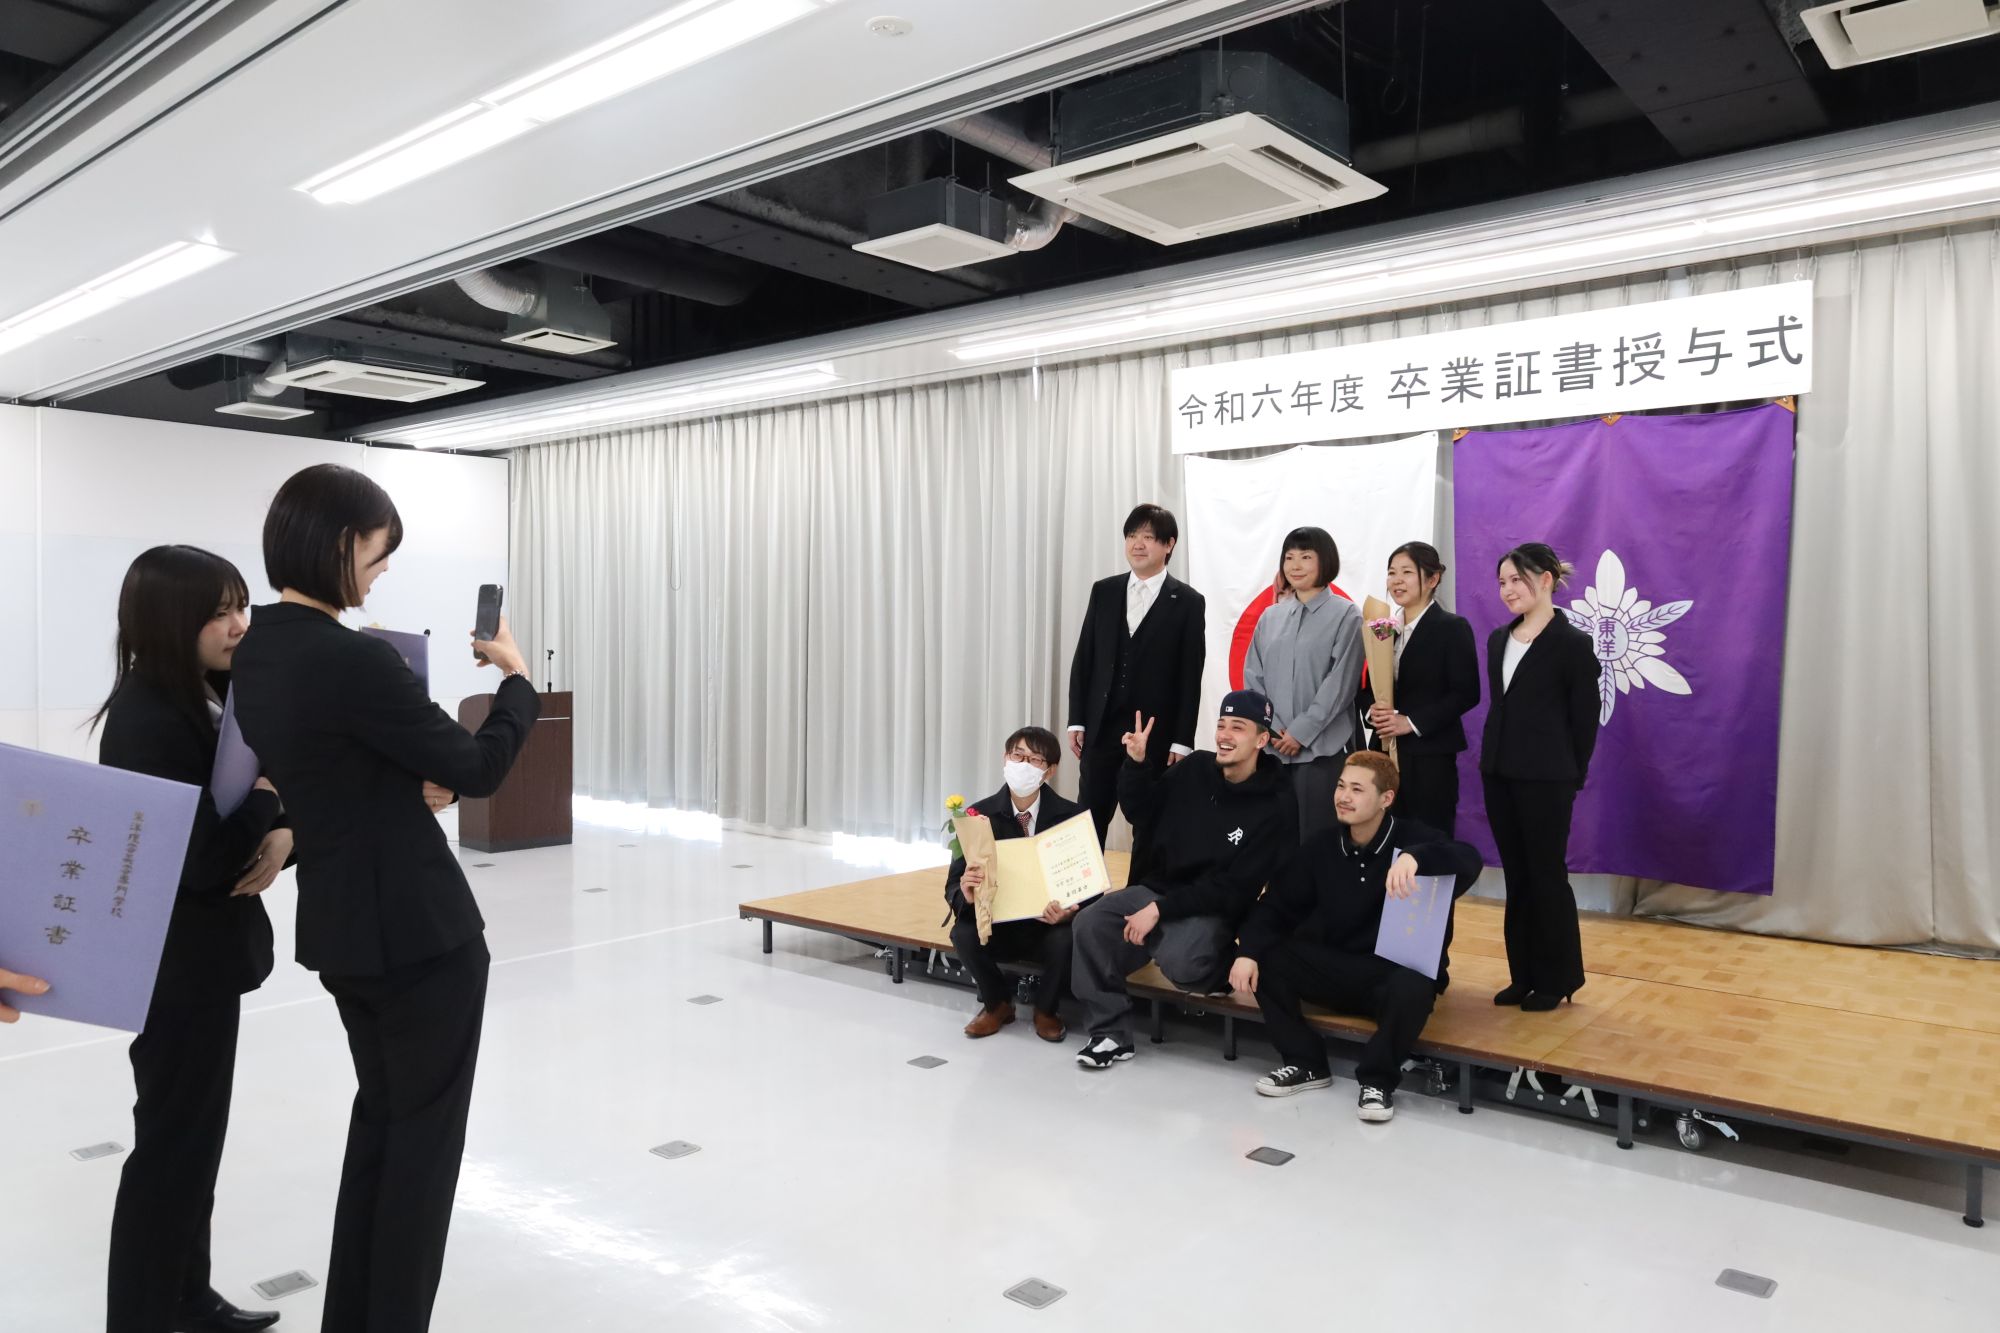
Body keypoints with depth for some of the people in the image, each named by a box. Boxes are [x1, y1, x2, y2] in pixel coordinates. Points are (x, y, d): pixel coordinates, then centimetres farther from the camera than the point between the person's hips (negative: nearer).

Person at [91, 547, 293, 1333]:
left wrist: (282, 833, -12)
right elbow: (194, 857, -26)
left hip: (207, 952, 9)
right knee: (172, 1142, 3)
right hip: (171, 963, -9)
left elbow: (242, 815, 10)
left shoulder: (214, 697, 6)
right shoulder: (146, 720, -22)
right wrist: (265, 794, -15)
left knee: (195, 1134, 20)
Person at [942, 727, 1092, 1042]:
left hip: (1050, 925, -1)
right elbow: (953, 886, -9)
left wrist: (1069, 913, -34)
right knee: (963, 933, -28)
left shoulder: (1072, 816, -10)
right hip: (997, 924, 1)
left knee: (1067, 940, -33)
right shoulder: (979, 815, -8)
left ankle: (1046, 1010, 2)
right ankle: (997, 1004, 4)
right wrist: (966, 894, -34)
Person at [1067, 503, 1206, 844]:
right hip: (1101, 727, 3)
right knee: (1088, 820, 5)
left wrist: (1182, 741, -8)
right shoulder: (1104, 591, 7)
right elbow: (1083, 659, 8)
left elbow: (1190, 678, -4)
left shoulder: (1187, 602, -3)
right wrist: (1076, 721, 3)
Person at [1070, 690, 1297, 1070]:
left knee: (1181, 965, -33)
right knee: (1090, 922, -20)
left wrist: (1160, 910, -22)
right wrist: (1137, 764, -5)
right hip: (1154, 888, 5)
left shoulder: (1275, 807, -13)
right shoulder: (1195, 768, 1)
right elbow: (1142, 816, 13)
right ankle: (1111, 1032, -9)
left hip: (1214, 910, -5)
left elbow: (1235, 888, -17)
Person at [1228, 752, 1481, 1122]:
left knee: (1413, 990, -37)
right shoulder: (1323, 847, 1)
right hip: (1335, 968, 4)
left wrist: (1414, 856, -52)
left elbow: (1469, 860, -32)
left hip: (1398, 972, -4)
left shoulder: (1412, 838, -12)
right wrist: (1248, 951, -18)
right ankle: (1305, 1063, 0)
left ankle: (1378, 1079, -10)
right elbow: (1278, 905, 0)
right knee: (1267, 958, -15)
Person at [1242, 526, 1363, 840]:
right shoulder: (1270, 616, 12)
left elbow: (1340, 682, -7)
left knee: (1316, 837, -3)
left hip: (1322, 748, -4)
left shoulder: (1346, 615, 0)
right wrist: (1270, 728, -3)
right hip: (1272, 746, 4)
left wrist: (1301, 732, -10)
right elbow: (1252, 676, 10)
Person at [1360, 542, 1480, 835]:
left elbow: (1466, 693, -9)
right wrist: (1372, 711, -6)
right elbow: (1369, 687, 16)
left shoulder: (1452, 628, -3)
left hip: (1430, 755, -5)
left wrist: (1412, 722, -16)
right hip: (1386, 752, 5)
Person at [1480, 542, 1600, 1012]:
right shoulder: (1499, 640, 11)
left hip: (1545, 779, -6)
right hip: (1498, 774, 6)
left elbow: (1584, 720, -6)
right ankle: (1524, 976, 21)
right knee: (1516, 878, 11)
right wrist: (1496, 759, 11)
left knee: (1547, 876, 3)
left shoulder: (1572, 643, -9)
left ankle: (1557, 979, 18)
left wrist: (1571, 777, -3)